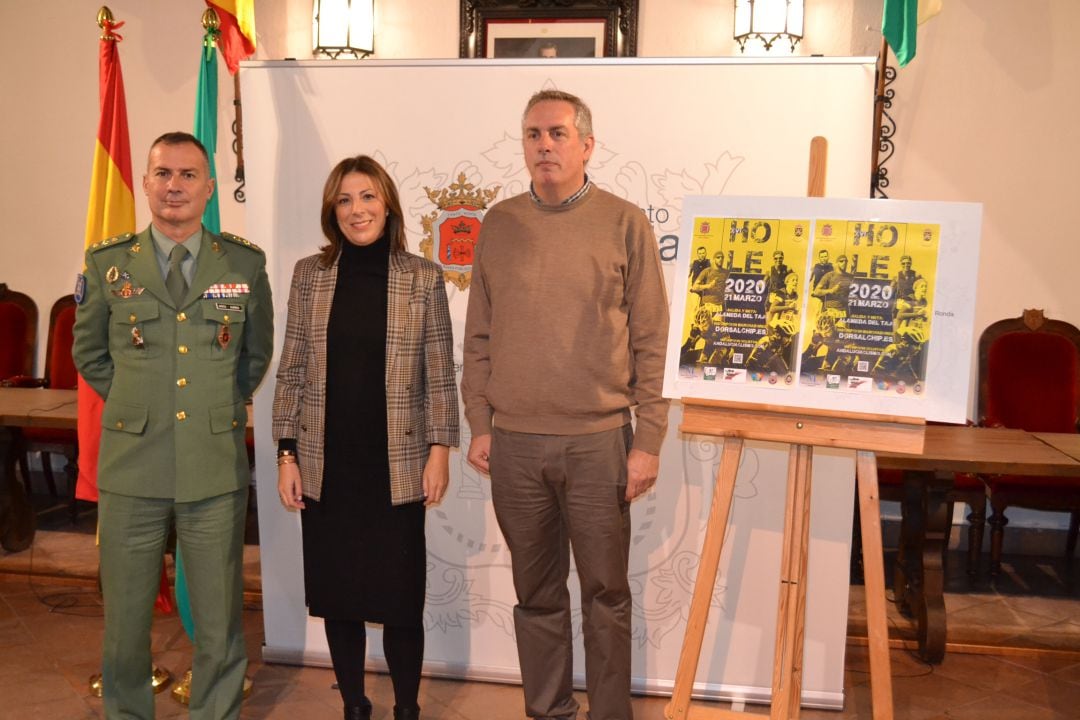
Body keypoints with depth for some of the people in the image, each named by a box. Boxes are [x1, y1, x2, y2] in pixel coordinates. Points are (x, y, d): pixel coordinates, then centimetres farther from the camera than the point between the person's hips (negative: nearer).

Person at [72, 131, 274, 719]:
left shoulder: (246, 263, 3)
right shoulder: (107, 262, 3)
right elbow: (88, 352, 15)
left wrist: (222, 404, 8)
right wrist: (134, 404, 8)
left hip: (217, 469, 0)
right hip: (131, 467, 1)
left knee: (220, 621, 8)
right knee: (126, 618, 11)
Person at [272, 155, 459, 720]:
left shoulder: (422, 277, -1)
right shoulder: (309, 274, 4)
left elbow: (440, 375, 0)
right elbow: (292, 372, 5)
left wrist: (440, 450, -4)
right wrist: (286, 454, 1)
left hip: (396, 467, -2)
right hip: (325, 466, 2)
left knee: (401, 595, 4)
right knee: (336, 592, 11)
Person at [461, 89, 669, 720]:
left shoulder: (625, 223, -1)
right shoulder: (499, 225, 8)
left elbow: (652, 341, -3)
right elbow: (479, 337, 10)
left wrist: (648, 441, -6)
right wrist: (479, 424, 5)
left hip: (599, 441, -2)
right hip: (514, 443, 3)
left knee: (606, 593, 9)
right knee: (537, 594, 14)